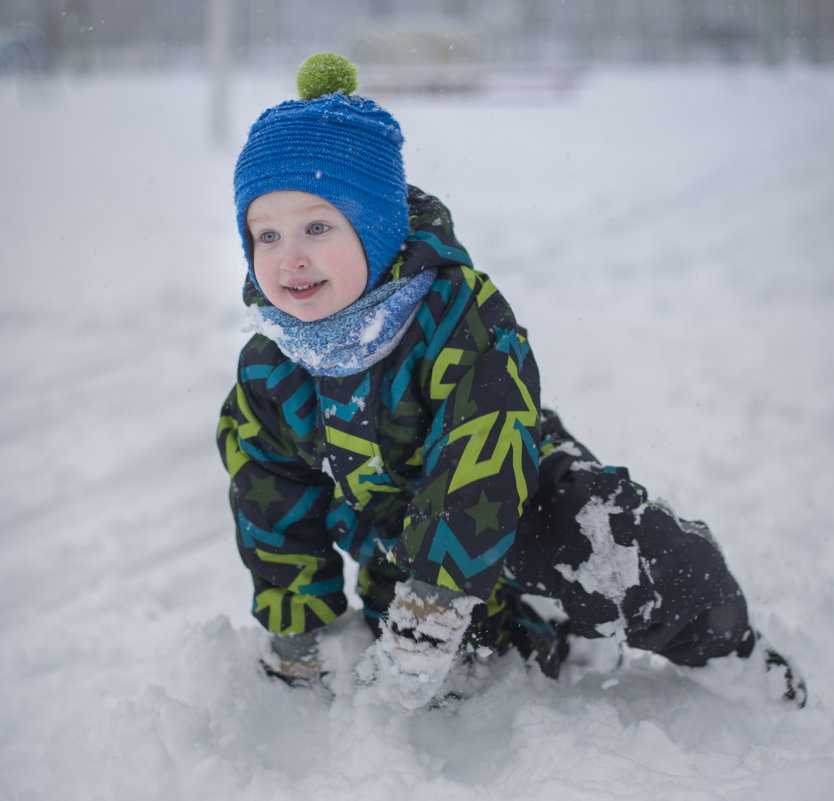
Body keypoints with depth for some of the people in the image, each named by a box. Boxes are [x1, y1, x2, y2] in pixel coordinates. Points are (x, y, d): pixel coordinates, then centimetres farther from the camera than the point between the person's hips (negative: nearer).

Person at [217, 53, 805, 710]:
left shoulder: (455, 310, -27)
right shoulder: (267, 368, -10)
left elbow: (477, 477, -34)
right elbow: (277, 523, 2)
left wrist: (424, 627, -38)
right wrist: (298, 649, 2)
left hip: (526, 506, -4)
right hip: (397, 547, 5)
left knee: (667, 576, -20)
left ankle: (731, 654, 14)